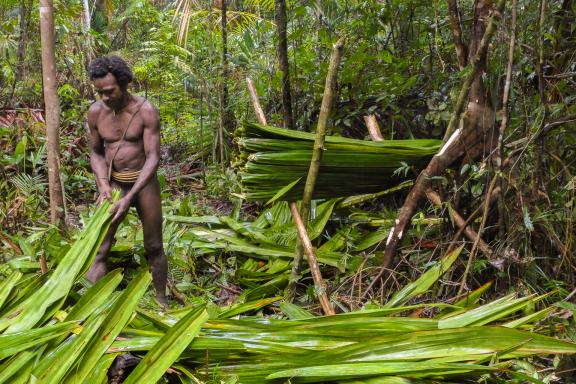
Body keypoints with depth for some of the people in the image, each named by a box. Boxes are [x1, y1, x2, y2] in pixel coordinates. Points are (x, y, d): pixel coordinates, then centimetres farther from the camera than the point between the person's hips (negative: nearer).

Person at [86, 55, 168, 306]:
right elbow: (95, 152, 5)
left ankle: (161, 299, 29)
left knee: (154, 247, 9)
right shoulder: (95, 112, -7)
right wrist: (103, 185, -14)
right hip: (114, 184, 2)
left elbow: (153, 158, -20)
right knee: (98, 250, -7)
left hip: (144, 183, -2)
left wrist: (130, 198, -30)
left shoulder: (146, 112, -18)